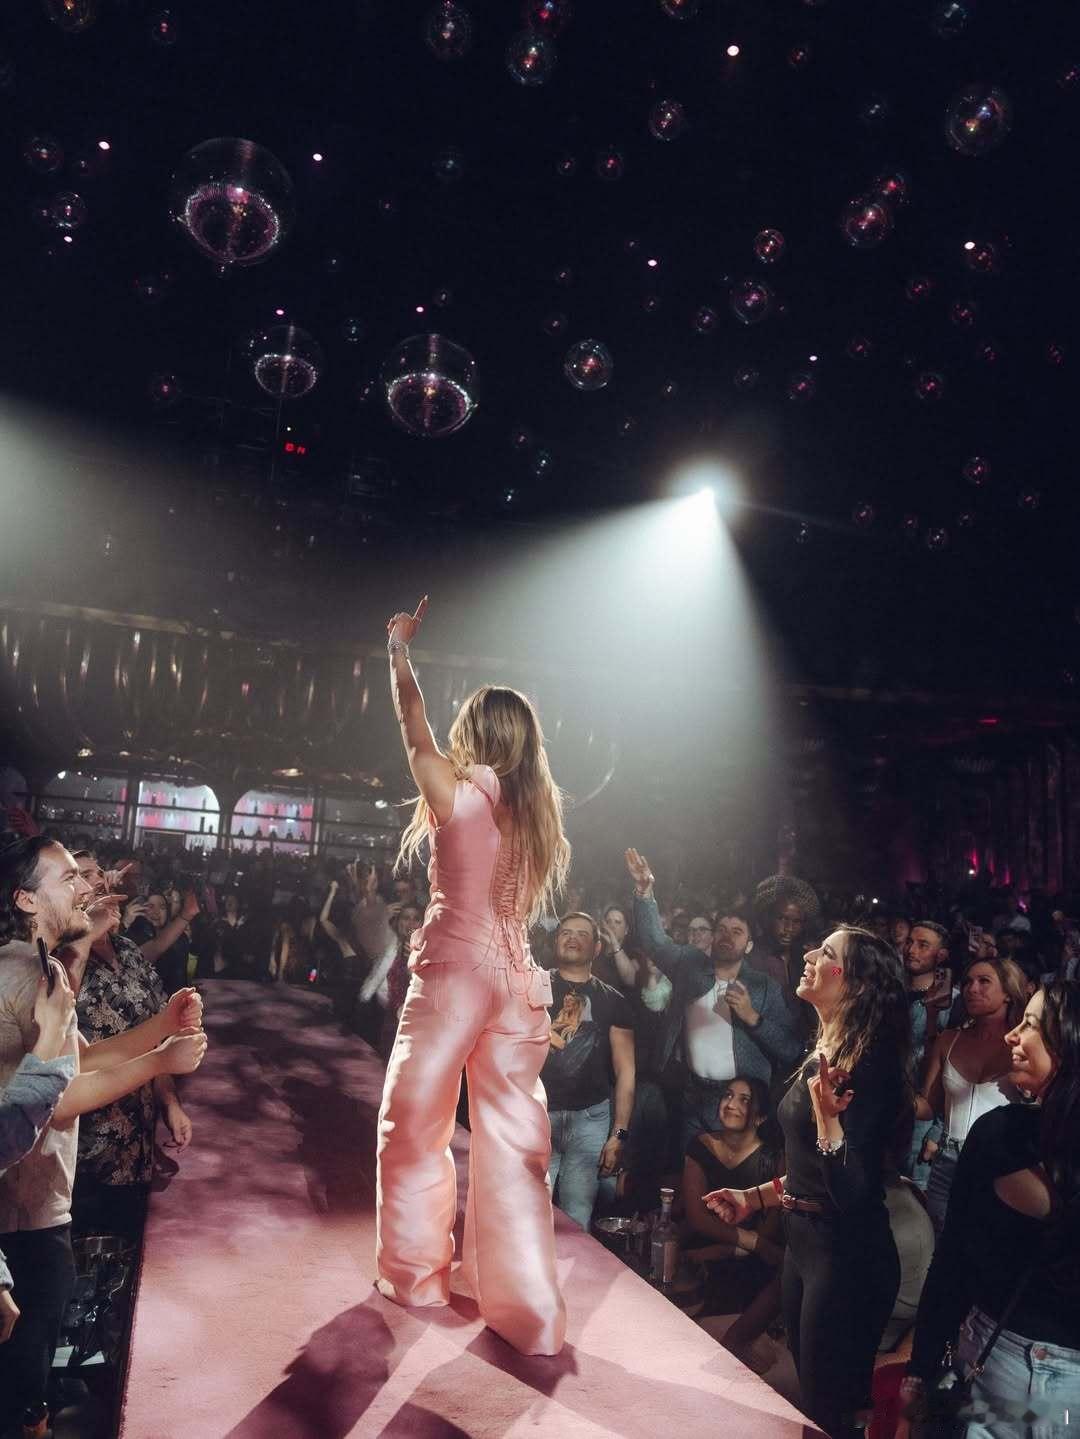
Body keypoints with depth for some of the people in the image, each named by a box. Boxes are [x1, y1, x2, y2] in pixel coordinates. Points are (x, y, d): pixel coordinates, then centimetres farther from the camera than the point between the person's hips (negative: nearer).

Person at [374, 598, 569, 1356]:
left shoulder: (457, 793, -6)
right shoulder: (540, 811, 7)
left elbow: (415, 730, 8)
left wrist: (399, 650, 21)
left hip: (454, 973, -4)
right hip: (518, 980, 5)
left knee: (414, 1124, 15)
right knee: (514, 1142, 8)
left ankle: (415, 1274, 27)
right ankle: (528, 1308, 12)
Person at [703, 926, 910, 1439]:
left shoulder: (868, 1066, -23)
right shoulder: (824, 1054, 5)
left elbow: (853, 1189, -27)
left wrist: (826, 1110, -34)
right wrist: (756, 1197, 16)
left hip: (847, 1256, -9)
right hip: (802, 1240, 9)